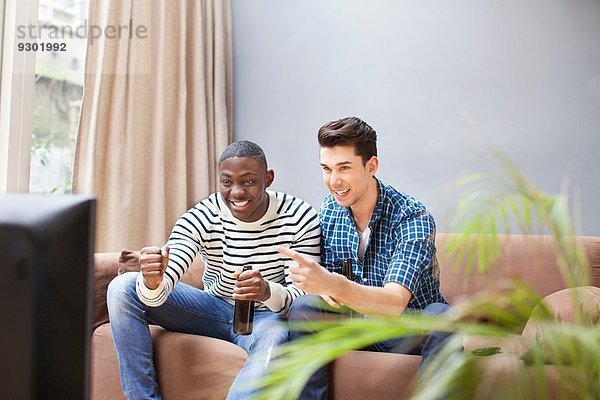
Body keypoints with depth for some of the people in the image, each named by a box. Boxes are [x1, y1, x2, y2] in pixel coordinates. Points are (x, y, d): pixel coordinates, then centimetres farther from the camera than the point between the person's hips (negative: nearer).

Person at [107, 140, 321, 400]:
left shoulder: (300, 217, -16)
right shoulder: (201, 217, -14)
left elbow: (302, 298, -19)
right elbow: (157, 295, -23)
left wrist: (269, 292, -43)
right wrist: (152, 282, -49)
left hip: (267, 315, -2)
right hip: (214, 308, 3)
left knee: (275, 337, -40)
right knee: (123, 287, -13)